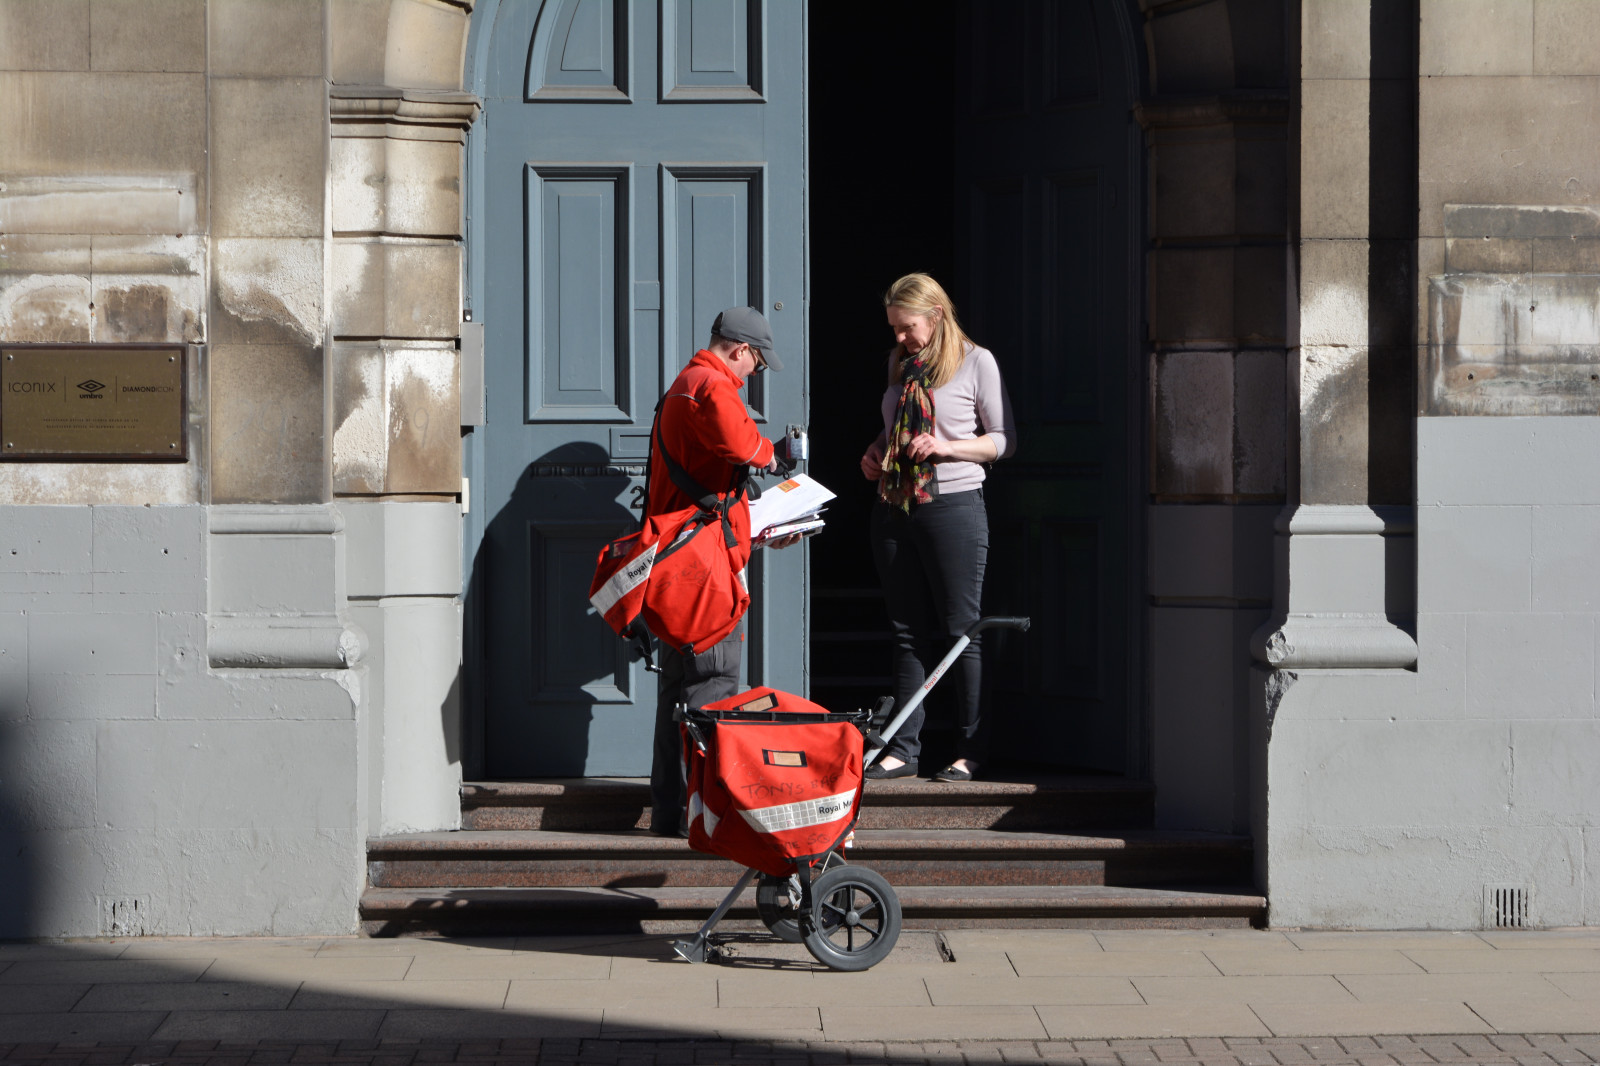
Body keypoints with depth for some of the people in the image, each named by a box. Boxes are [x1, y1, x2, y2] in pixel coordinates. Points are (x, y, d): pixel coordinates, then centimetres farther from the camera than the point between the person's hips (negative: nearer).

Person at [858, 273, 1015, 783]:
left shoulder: (976, 361, -3)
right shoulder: (900, 362, 14)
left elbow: (1003, 440, -2)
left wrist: (945, 447, -16)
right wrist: (877, 450, 6)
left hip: (953, 506, -6)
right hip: (894, 507, 6)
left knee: (958, 629, -1)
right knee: (909, 632, 7)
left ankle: (968, 751, 4)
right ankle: (903, 748, 8)